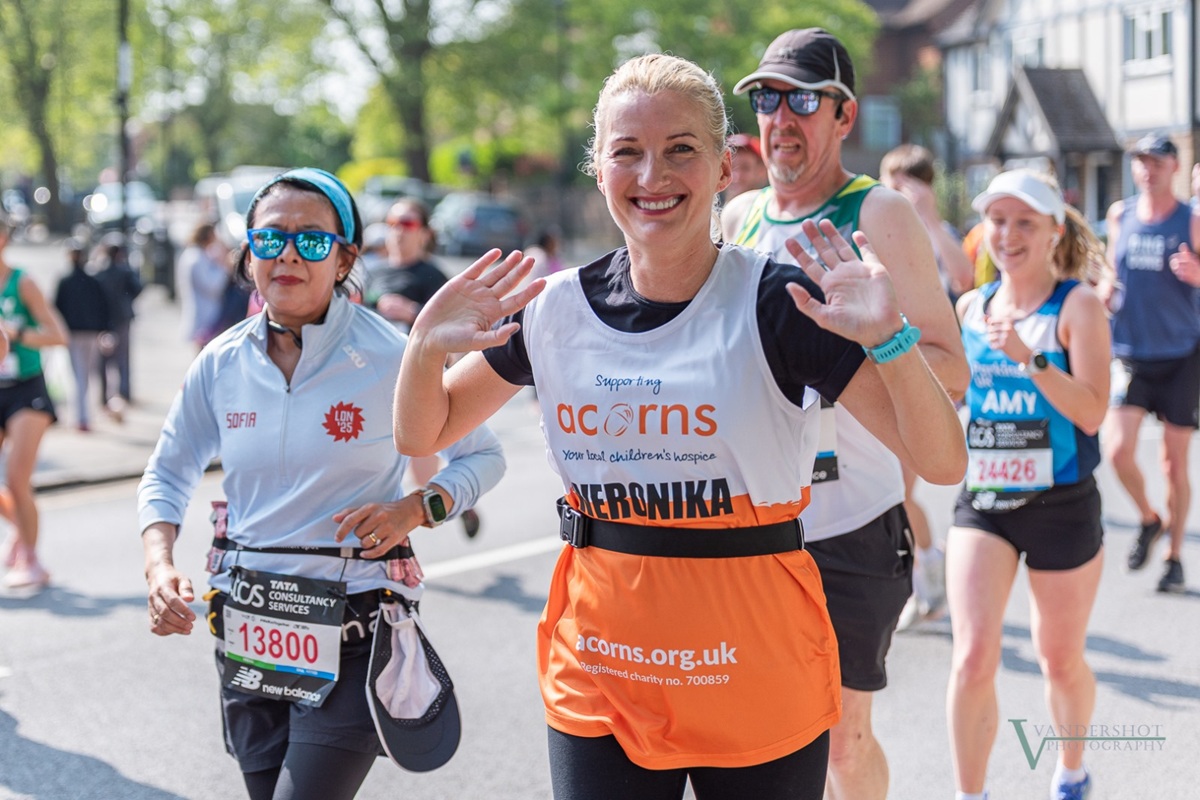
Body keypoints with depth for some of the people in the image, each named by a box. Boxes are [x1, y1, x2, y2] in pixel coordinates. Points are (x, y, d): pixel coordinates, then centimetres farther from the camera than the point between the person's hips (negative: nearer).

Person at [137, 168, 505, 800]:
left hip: (354, 629, -4)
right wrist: (159, 563, -3)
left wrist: (418, 508, -16)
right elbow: (168, 472, 14)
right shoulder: (222, 363, 2)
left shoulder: (392, 359, -9)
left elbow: (482, 456, 2)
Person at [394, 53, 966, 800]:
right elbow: (422, 434, 11)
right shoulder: (558, 309, 0)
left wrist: (889, 337, -31)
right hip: (599, 676, 3)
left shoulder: (777, 303, -11)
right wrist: (427, 343, -9)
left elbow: (942, 462, -15)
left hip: (757, 679, -2)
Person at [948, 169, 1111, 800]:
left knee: (1061, 660, 14)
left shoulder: (1078, 305, -9)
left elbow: (1091, 412, -19)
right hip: (982, 503, 3)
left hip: (1062, 507, -2)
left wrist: (1029, 357, -29)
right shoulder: (970, 307, 5)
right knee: (973, 657, -11)